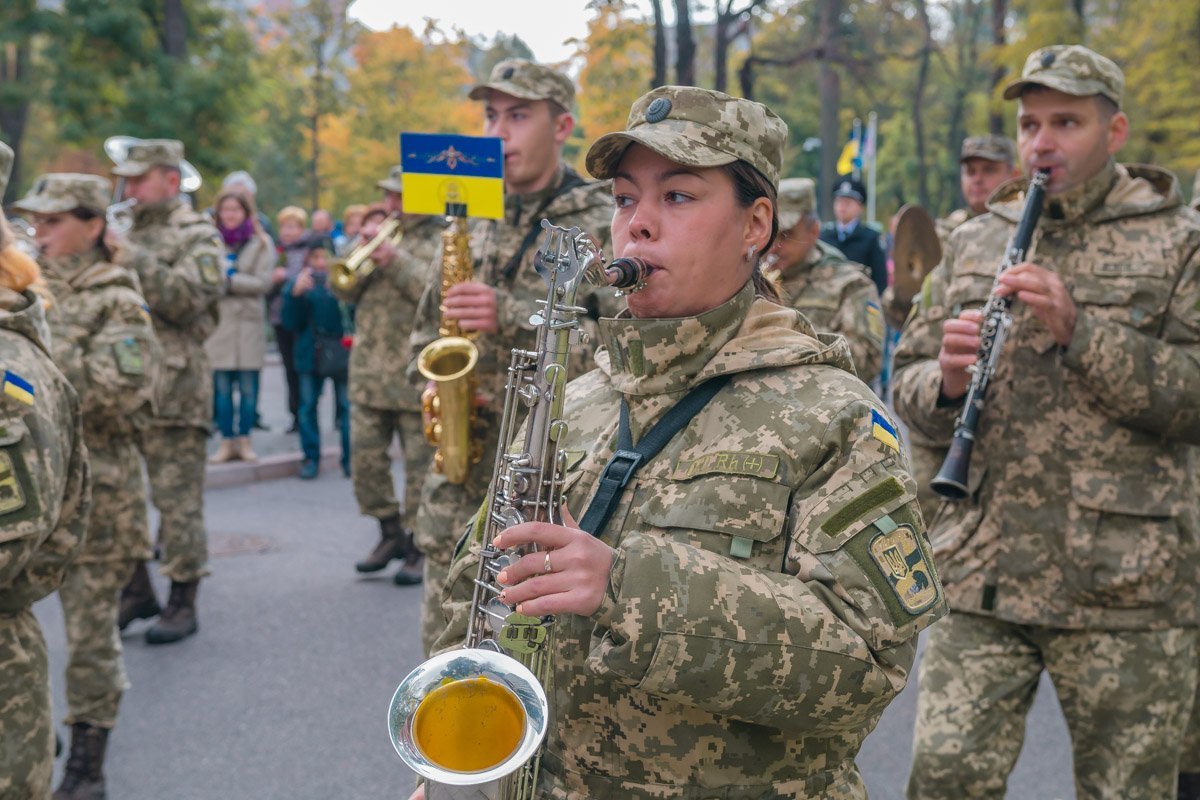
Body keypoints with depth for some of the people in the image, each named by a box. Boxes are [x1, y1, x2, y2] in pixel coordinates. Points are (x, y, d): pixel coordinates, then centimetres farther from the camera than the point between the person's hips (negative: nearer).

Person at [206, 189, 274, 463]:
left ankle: (244, 440, 12)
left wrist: (228, 279, -10)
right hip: (218, 321, 1)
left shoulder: (261, 244, 4)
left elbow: (263, 282, -5)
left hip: (249, 322, -1)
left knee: (248, 386, 1)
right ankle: (226, 441, 10)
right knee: (221, 386, 2)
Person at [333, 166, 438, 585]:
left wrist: (396, 261, -20)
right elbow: (343, 290, 9)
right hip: (369, 373, 6)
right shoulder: (381, 234, 17)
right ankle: (391, 534, 25)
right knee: (366, 460, 7)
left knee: (421, 464, 0)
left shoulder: (442, 240, 0)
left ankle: (418, 549, 10)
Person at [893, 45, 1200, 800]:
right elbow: (908, 388, 13)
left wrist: (1080, 331, -20)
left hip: (1126, 588, -2)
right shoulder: (973, 243, 13)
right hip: (982, 574, 3)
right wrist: (946, 380, -10)